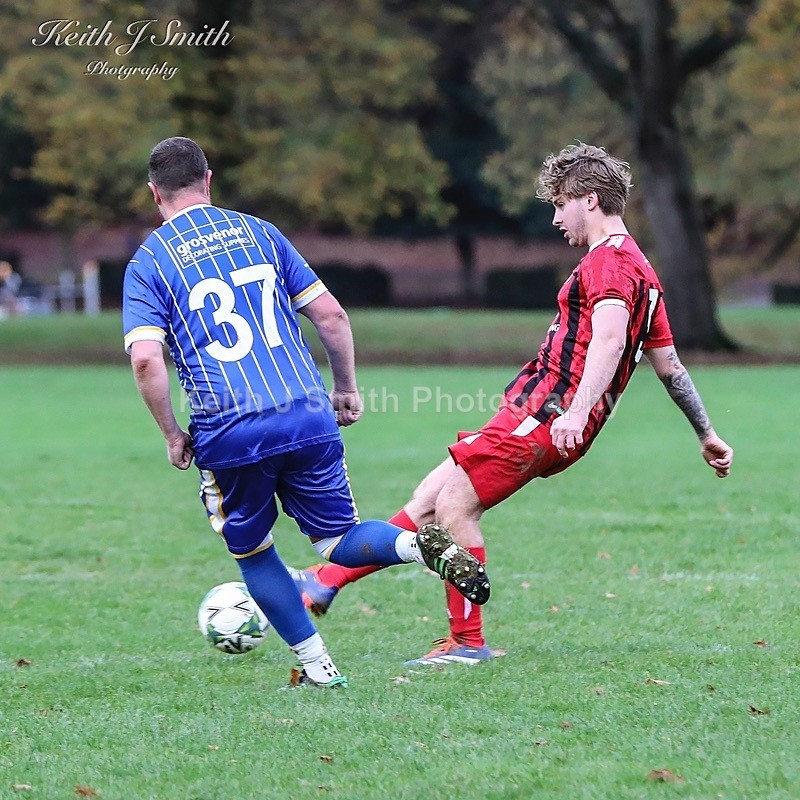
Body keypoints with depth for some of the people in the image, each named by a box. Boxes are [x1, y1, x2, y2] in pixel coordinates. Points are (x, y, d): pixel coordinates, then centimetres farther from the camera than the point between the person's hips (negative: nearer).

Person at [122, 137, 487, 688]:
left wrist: (173, 435, 2)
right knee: (340, 541, 13)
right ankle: (416, 545, -18)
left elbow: (146, 359, -9)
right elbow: (331, 315, 9)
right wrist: (347, 389, 20)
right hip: (310, 419, 2)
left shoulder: (148, 264, 4)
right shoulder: (259, 233, 13)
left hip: (228, 434, -2)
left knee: (252, 553, 20)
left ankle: (317, 664, 16)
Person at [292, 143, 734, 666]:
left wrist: (578, 411, -39)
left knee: (454, 507, -11)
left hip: (542, 419, -10)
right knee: (428, 501, 9)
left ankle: (468, 643, -4)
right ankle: (326, 582, 11)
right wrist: (708, 435, 31)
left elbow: (608, 338, -27)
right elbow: (669, 364, 26)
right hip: (532, 420, 10)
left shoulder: (609, 261, -10)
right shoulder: (640, 270, 22)